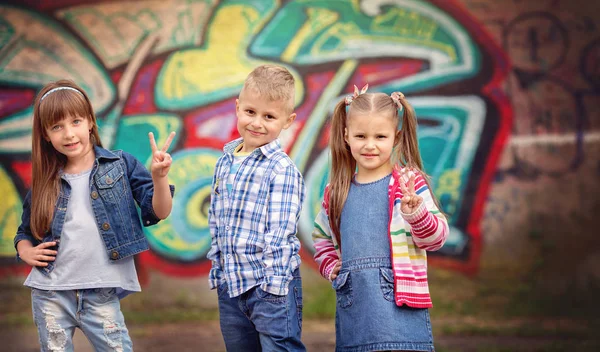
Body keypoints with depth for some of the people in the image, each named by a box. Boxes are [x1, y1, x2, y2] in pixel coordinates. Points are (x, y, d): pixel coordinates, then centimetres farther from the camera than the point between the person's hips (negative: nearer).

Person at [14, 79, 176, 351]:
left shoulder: (121, 165, 0)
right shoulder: (45, 182, 7)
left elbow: (159, 213, -4)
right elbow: (25, 232, 21)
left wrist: (158, 177, -22)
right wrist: (25, 251, -1)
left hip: (102, 295, -3)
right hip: (50, 295, 3)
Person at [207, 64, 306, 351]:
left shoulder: (282, 169, -11)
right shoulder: (225, 162, 10)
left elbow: (279, 234, -15)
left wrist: (273, 285, -17)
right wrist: (217, 268, 13)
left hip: (271, 286, -7)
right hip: (229, 285, 7)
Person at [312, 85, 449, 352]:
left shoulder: (409, 182, -2)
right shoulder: (337, 191, 12)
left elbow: (436, 237, -7)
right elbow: (321, 235, 29)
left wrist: (414, 211, -24)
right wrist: (329, 265, 11)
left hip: (399, 302, -4)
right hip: (353, 307, 4)